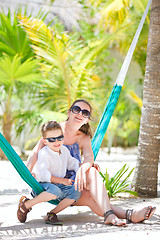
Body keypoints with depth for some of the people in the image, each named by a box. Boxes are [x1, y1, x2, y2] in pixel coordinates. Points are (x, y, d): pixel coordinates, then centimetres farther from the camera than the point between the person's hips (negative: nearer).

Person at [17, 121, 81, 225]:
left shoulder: (65, 150, 6)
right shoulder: (44, 154, -19)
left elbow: (73, 163, 21)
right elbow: (42, 174, -25)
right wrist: (62, 180, -22)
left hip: (58, 185, 7)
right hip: (41, 185, -7)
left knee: (76, 192, -19)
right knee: (55, 191, -39)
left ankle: (52, 214, -15)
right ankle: (25, 204, -20)